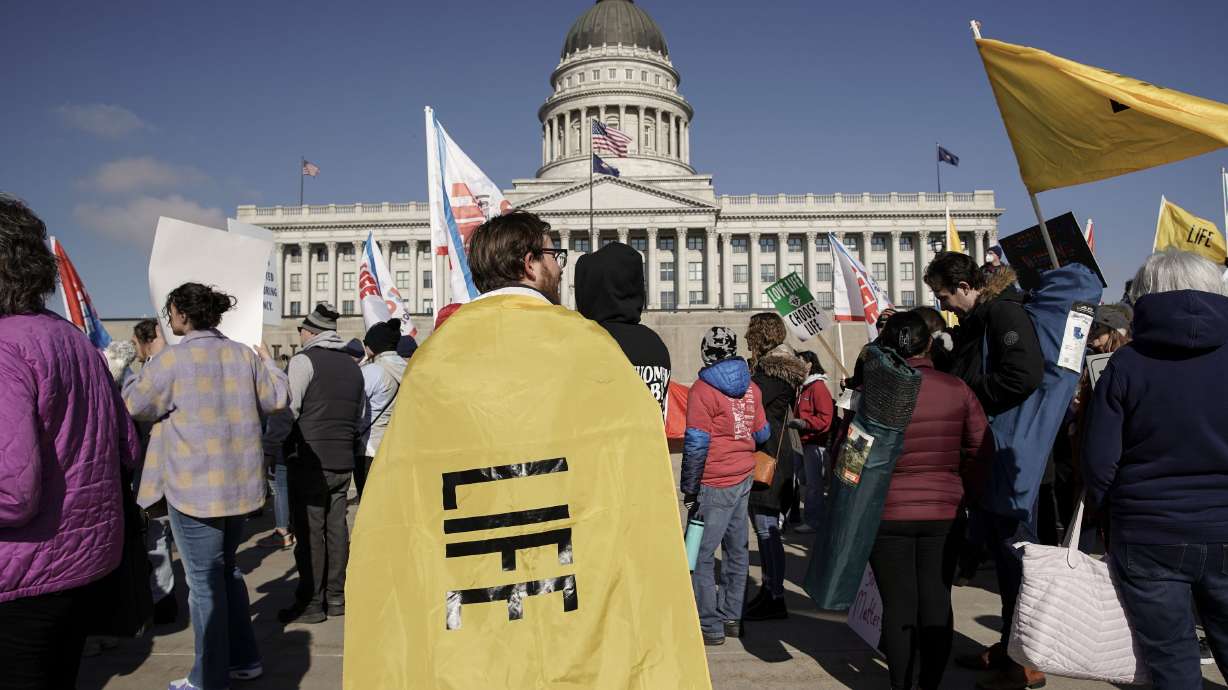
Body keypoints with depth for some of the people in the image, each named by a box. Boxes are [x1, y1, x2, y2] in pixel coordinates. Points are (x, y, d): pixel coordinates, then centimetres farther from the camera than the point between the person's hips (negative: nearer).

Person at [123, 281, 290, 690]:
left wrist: (139, 375, 14)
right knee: (226, 569, 21)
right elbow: (277, 399, 6)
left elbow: (134, 406, -4)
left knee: (204, 581, 4)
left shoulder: (171, 360, -14)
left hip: (194, 486, -6)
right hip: (238, 482, 6)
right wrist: (268, 363, 21)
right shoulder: (243, 355, 1)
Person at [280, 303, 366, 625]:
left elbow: (287, 411, -14)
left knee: (309, 532, 1)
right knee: (336, 528, 13)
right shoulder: (352, 365, 14)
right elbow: (361, 416, 18)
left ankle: (311, 603, 8)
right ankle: (336, 598, 21)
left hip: (310, 461, -7)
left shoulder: (304, 360, -7)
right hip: (343, 461, 7)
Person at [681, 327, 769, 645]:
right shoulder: (750, 387, 6)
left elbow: (696, 444, -14)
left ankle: (710, 626, 5)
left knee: (700, 554, 0)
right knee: (736, 549, 15)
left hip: (715, 485, -7)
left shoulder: (703, 389, -12)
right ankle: (732, 617, 25)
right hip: (744, 478, 7)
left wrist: (689, 488, -8)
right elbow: (761, 433, 13)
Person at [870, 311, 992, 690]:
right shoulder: (957, 389, -5)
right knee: (936, 603, 12)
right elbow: (982, 450, 1)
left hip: (887, 513, -2)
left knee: (898, 606, 10)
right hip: (944, 512, 2)